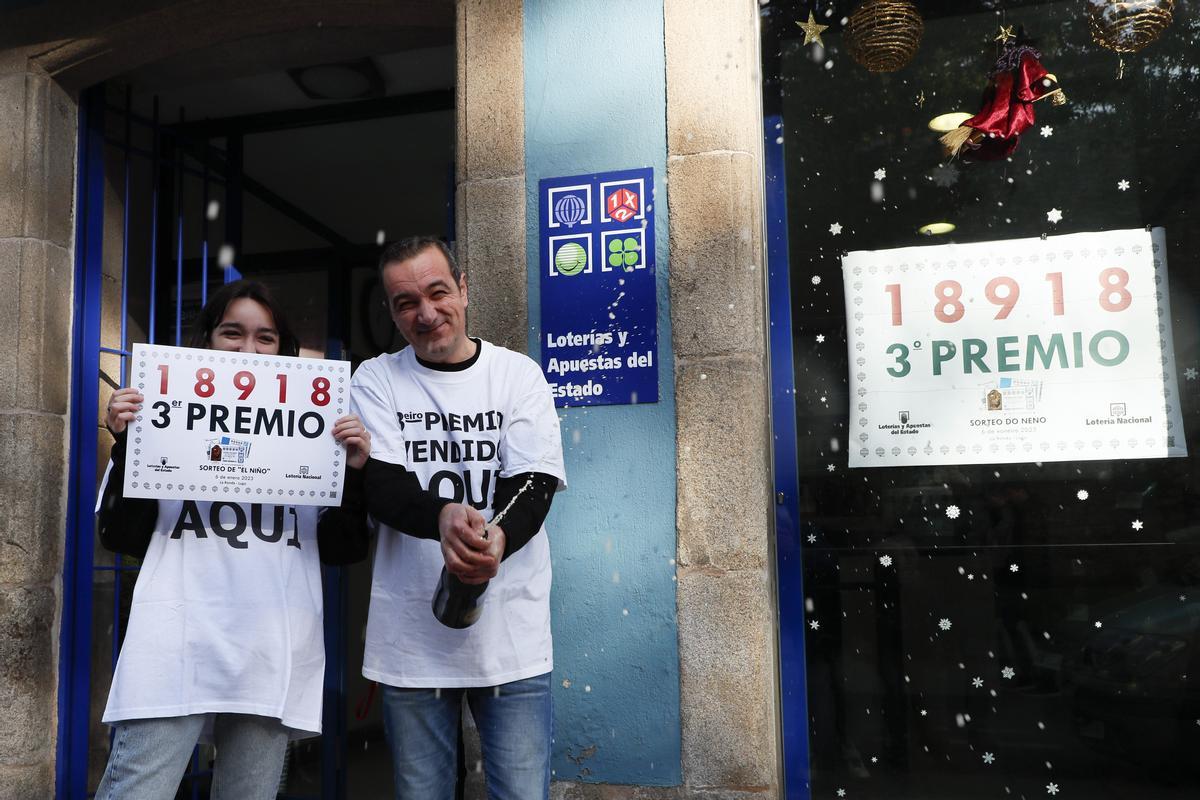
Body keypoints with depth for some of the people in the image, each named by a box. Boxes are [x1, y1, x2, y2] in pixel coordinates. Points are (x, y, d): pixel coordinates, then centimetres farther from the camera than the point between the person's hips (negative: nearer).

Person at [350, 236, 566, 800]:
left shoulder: (519, 374, 2)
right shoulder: (375, 381, 3)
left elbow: (534, 485, -7)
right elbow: (379, 488, -9)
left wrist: (498, 538, -30)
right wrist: (443, 516, -32)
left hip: (512, 635, 0)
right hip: (411, 639, 1)